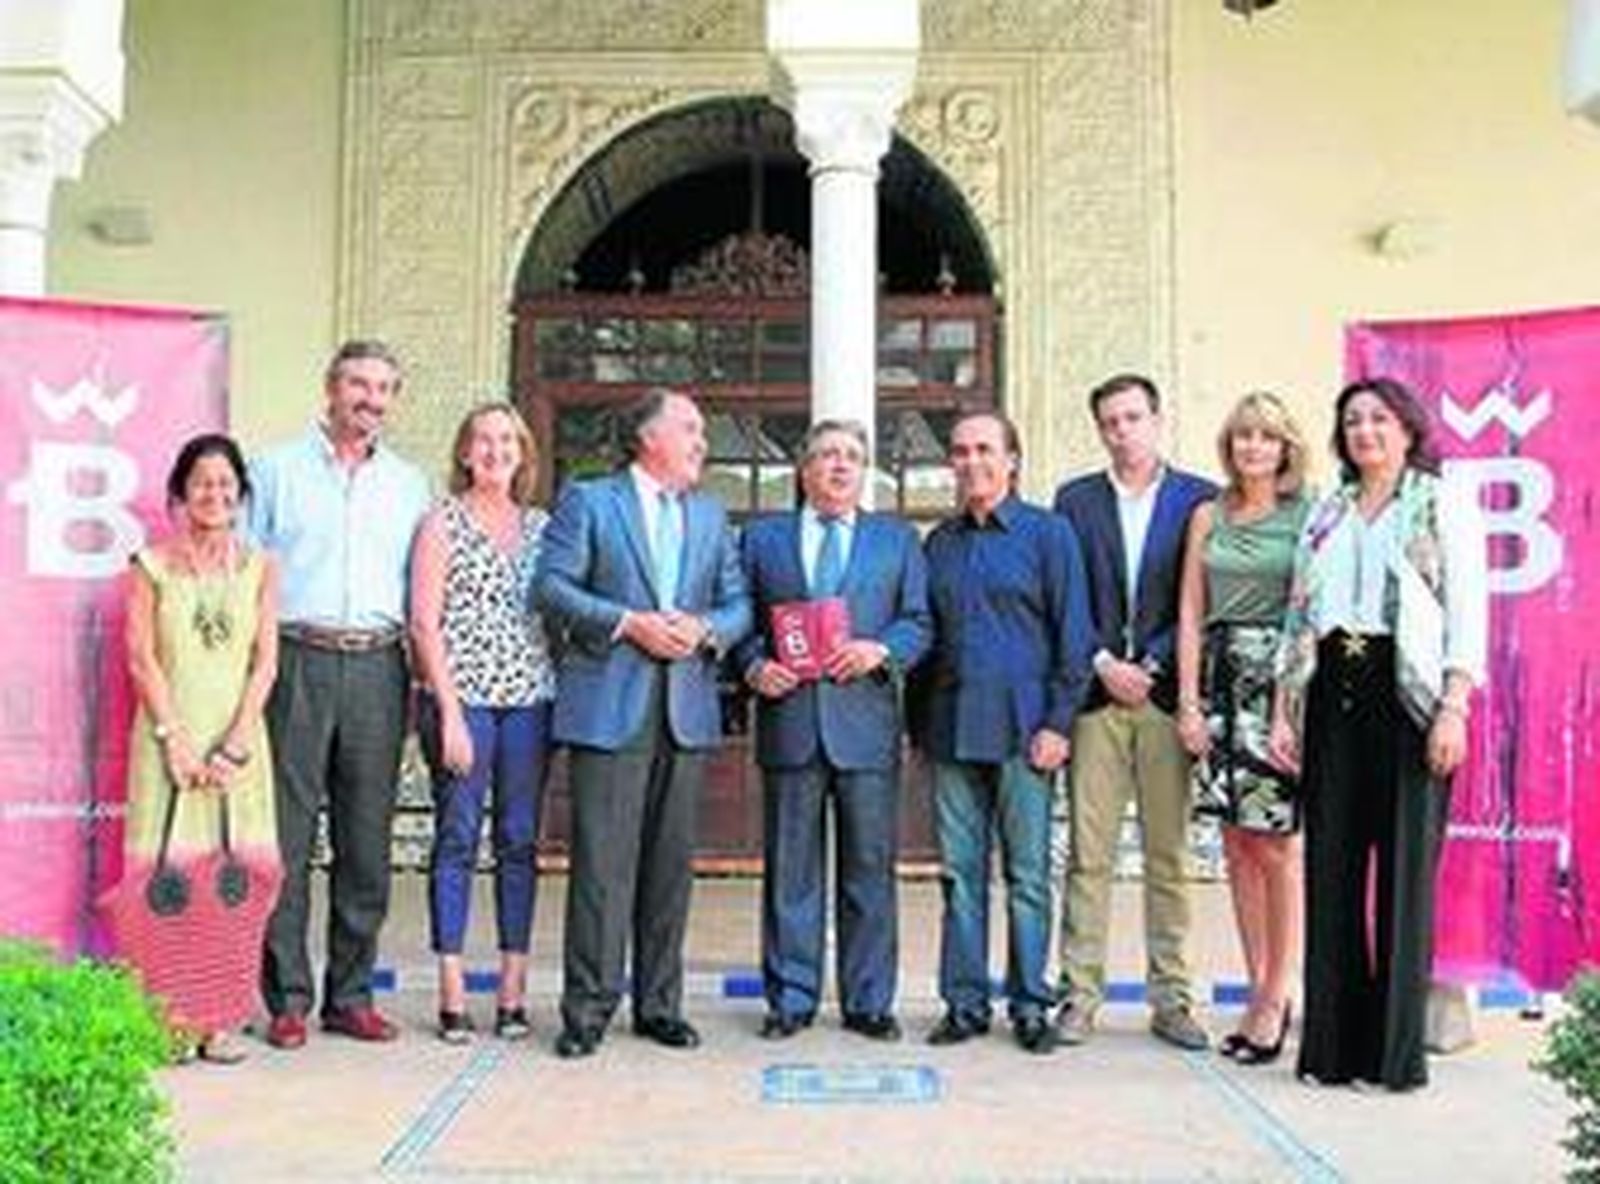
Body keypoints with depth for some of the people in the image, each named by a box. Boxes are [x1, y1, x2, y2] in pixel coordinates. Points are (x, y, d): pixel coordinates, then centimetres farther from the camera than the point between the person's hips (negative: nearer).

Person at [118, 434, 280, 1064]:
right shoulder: (152, 565, 6)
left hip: (238, 738, 1)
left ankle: (220, 1019, 6)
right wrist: (174, 737, -10)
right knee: (169, 870, -4)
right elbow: (141, 659, 0)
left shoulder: (259, 567, 9)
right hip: (170, 735, -1)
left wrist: (236, 742, -7)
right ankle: (169, 1020, 4)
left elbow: (265, 661, 3)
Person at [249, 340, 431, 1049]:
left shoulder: (408, 484, 16)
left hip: (377, 665, 3)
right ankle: (287, 999, 7)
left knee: (367, 841, 5)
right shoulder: (278, 470, 8)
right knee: (287, 837, -2)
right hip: (297, 660, -2)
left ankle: (350, 995, 15)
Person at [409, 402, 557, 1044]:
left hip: (530, 700, 4)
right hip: (462, 697, -3)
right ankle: (452, 995, 7)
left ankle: (513, 991, 13)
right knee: (457, 839, 0)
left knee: (519, 841, 6)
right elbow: (424, 623, -3)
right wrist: (449, 712, -11)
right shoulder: (444, 522, 2)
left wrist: (561, 694, 2)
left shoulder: (541, 525, 13)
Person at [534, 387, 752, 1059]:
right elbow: (550, 585, -4)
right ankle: (588, 1008, 4)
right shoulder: (588, 501, 5)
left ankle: (659, 1004, 17)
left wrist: (705, 629, -6)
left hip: (688, 708, 5)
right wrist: (628, 623, -13)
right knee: (602, 861, -5)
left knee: (670, 861, 8)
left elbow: (738, 604, 15)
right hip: (609, 707, -4)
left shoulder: (711, 515, 19)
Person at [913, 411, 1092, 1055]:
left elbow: (1072, 634, -2)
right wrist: (918, 723, 10)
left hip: (1021, 728, -4)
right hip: (951, 728, 4)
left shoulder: (1048, 533, 2)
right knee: (960, 872, 6)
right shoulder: (939, 543, 14)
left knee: (1028, 873, 2)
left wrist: (1058, 723, -9)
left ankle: (1031, 1006, 12)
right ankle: (964, 1003, 15)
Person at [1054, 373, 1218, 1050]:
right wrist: (1102, 663, -6)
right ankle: (1079, 995, 8)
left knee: (1169, 855, 4)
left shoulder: (1200, 499, 6)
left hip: (1167, 695, -1)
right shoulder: (1075, 500, 11)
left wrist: (1152, 665, -8)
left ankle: (1171, 998, 12)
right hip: (1095, 693, 1)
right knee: (1088, 854, 1)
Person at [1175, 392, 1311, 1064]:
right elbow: (1189, 614, 10)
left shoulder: (1308, 516, 0)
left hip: (1282, 682, -4)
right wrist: (1188, 700, 2)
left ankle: (1277, 995, 8)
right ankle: (1258, 991, 16)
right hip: (1221, 683, 4)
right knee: (1237, 844, 7)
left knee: (1278, 846, -3)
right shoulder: (1208, 516, 12)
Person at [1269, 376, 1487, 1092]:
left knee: (1405, 867, -2)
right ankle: (1333, 1043, 10)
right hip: (1332, 697, 4)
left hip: (1407, 694, -4)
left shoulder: (1443, 504, 6)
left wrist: (1453, 709, -13)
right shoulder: (1326, 515, 18)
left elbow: (1467, 612, -3)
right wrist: (1282, 712, 8)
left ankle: (1397, 1048, 7)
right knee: (1331, 866, 2)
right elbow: (1296, 619, 16)